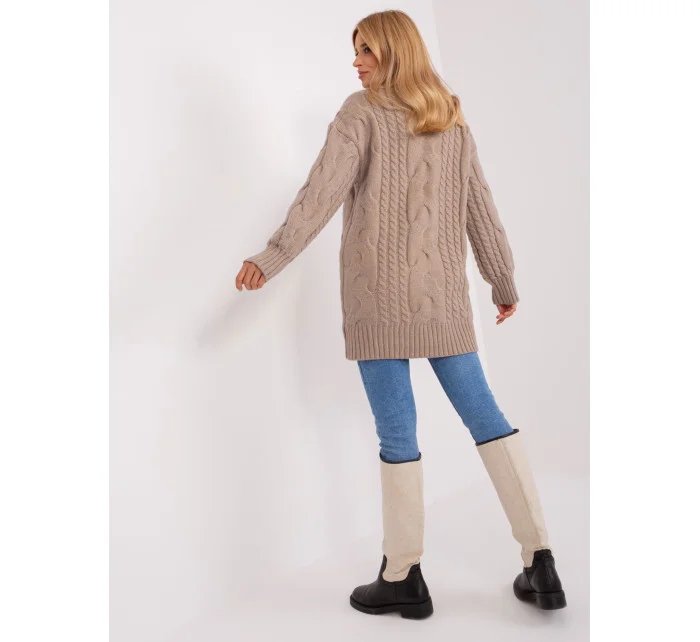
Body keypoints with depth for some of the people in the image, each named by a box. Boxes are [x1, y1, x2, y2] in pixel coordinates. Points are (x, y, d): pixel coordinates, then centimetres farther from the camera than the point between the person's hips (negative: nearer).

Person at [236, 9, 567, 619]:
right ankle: (541, 565, 13)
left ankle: (403, 577, 12)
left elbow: (325, 190, -17)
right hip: (442, 292, 5)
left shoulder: (363, 111, -3)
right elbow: (480, 207, 14)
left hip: (380, 292, -5)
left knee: (397, 429, 0)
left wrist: (272, 257, -23)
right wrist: (505, 283, 21)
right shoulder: (451, 119, 13)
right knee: (485, 415, 10)